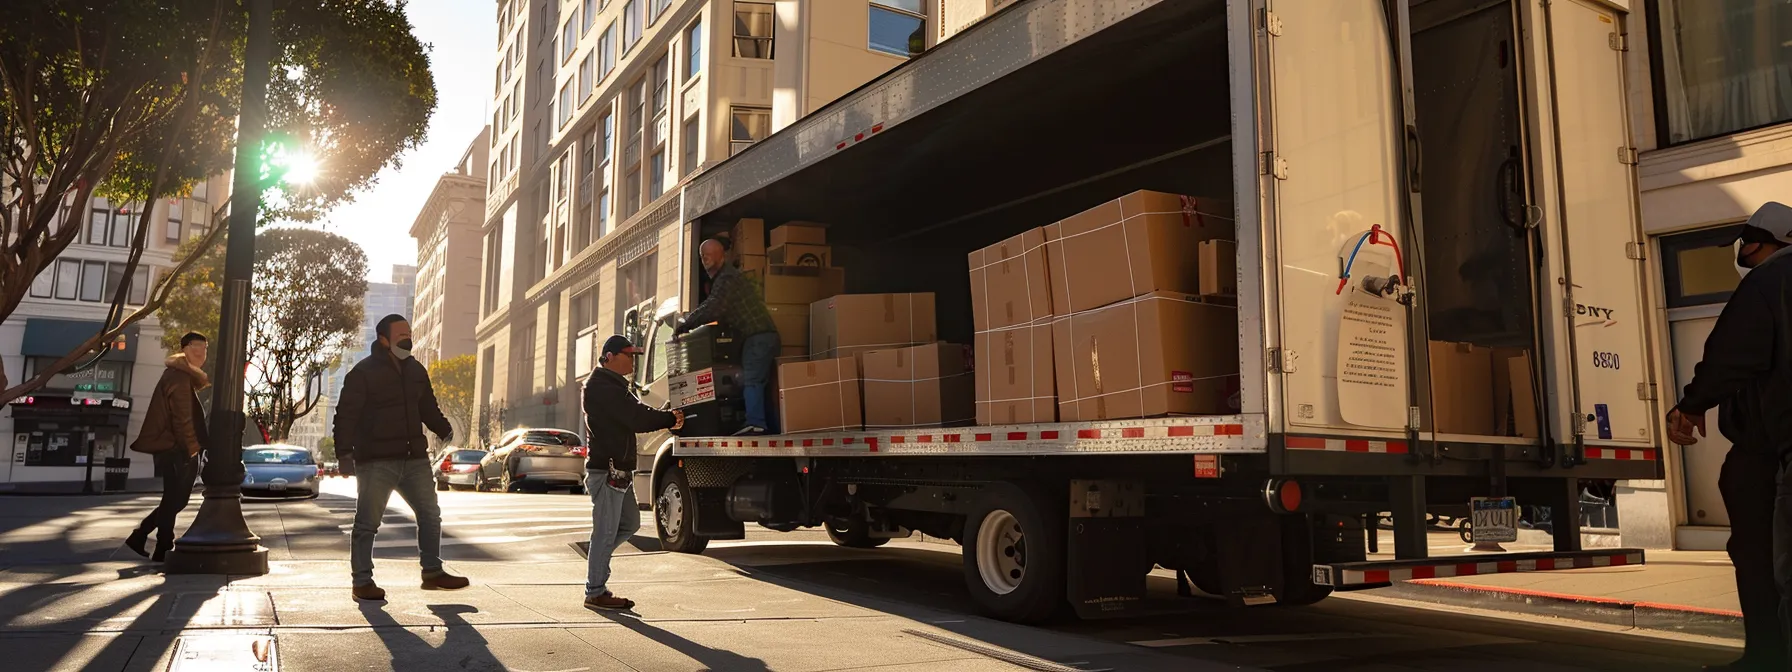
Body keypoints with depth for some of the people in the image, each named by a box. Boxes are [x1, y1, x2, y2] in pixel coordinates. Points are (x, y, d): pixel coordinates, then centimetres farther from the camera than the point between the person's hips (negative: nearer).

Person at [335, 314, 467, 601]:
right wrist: (344, 453, -19)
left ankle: (432, 572, 17)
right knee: (368, 522, 0)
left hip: (414, 459, 6)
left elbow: (428, 407, 23)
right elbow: (346, 416, -11)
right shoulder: (363, 373, -7)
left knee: (430, 515, 7)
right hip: (375, 462, -6)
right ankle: (362, 582, 9)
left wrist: (444, 430, 8)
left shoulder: (416, 371, 13)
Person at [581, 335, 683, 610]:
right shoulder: (602, 386, -14)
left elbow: (637, 414, 13)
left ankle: (596, 558, 27)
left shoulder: (614, 385, 20)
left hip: (619, 470, 10)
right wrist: (671, 419, -11)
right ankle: (595, 593, 4)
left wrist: (667, 418, -2)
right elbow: (636, 418, -20)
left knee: (630, 523, 17)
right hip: (607, 469, -10)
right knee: (606, 531, -3)